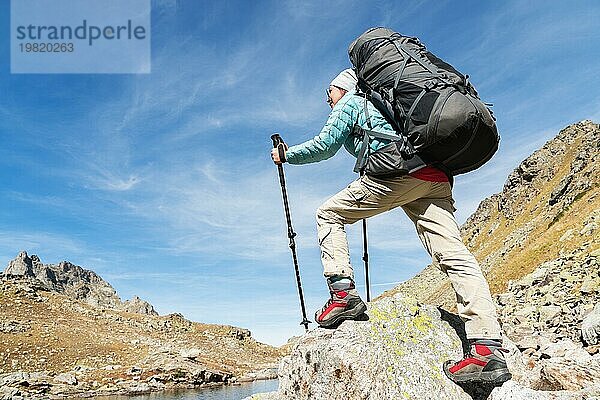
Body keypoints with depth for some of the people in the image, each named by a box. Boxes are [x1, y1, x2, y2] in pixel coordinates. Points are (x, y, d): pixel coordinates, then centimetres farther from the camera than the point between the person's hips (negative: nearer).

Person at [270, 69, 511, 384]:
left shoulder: (350, 102, 17)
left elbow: (325, 145, 7)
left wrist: (287, 155, 18)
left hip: (395, 173, -7)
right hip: (435, 178, 8)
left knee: (329, 214, 9)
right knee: (453, 254, -5)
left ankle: (343, 293, -5)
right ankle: (488, 347, -15)